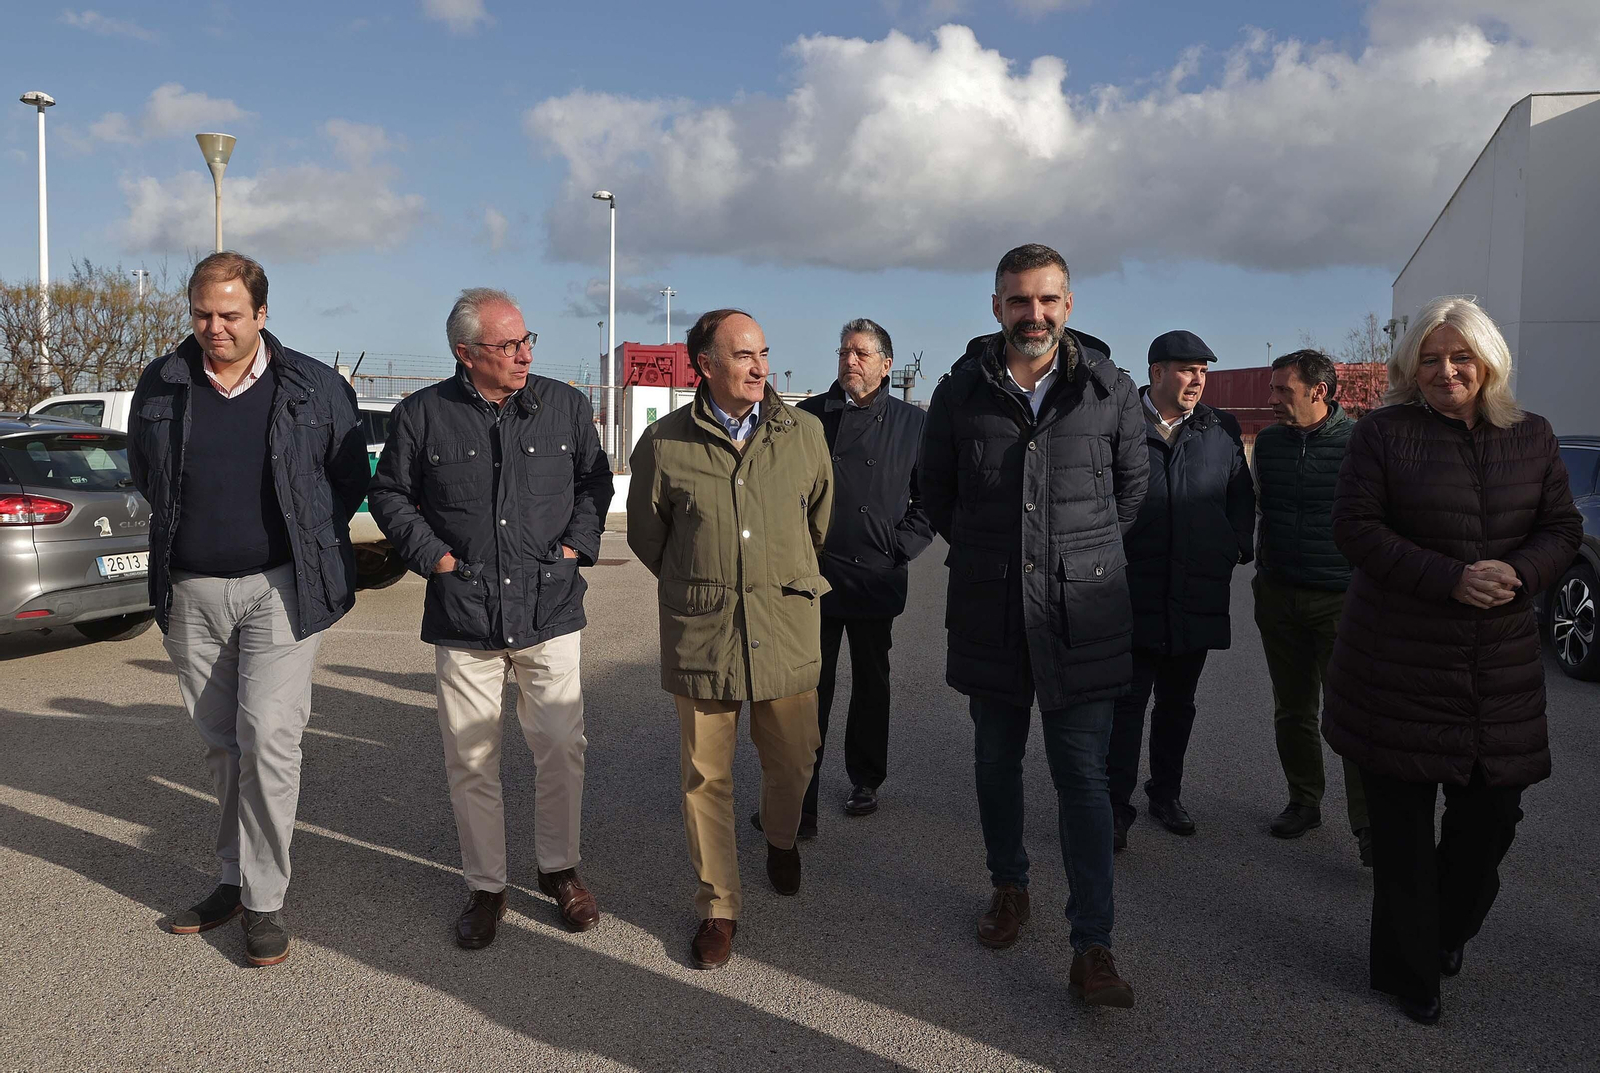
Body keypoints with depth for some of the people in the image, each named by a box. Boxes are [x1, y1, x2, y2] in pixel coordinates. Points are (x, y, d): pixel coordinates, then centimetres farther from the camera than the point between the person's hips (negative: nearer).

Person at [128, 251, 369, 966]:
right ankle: (234, 878, 28)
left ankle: (264, 900, 3)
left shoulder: (313, 388, -4)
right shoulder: (162, 385, 4)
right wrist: (189, 532, 14)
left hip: (279, 588, -3)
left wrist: (312, 545, 5)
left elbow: (351, 476, 8)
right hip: (192, 591, 4)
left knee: (267, 738, -9)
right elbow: (144, 473, 21)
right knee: (220, 742, 13)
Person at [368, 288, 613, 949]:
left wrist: (576, 545, 3)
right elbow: (388, 495, 10)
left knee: (561, 747, 5)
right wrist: (433, 555, -1)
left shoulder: (565, 406, 4)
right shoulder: (423, 414, 0)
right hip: (462, 617, 0)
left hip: (550, 611, 1)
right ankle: (485, 887, 23)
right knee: (471, 760, 6)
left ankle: (560, 869, 27)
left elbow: (595, 481, 15)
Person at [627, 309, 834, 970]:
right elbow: (646, 536, 9)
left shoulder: (804, 433, 1)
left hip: (788, 630, 2)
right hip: (700, 636, -1)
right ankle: (718, 908, 23)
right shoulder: (664, 444, -4)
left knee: (793, 763, 13)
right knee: (706, 778, 6)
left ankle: (781, 841, 47)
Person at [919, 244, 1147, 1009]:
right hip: (989, 615, 2)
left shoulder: (1110, 390, -2)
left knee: (1082, 776, -2)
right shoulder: (961, 391, 0)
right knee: (995, 760, 14)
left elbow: (1132, 482, 14)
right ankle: (1008, 887, 35)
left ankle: (1092, 947, 4)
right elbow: (934, 488, 14)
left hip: (1082, 615, -2)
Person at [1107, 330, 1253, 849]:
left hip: (1198, 592, 4)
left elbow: (1242, 496, 17)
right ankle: (1117, 807, 6)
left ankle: (1166, 793, 32)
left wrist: (1237, 547, 6)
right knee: (1128, 700, -2)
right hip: (1134, 590, -4)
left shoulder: (1222, 430, 8)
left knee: (1178, 701, 16)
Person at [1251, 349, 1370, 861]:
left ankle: (1369, 827, 1)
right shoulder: (1268, 442, 7)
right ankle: (1304, 801, 28)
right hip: (1279, 597, 5)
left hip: (1341, 600, -5)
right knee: (1292, 710, 13)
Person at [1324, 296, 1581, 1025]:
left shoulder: (1531, 438, 8)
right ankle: (1407, 972, 22)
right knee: (1401, 822, 5)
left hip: (1502, 666, 4)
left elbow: (1563, 530, 9)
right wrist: (1450, 579, -19)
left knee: (1492, 812, 9)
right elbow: (1355, 528, -9)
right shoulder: (1385, 432, -4)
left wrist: (1519, 574, -14)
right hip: (1398, 662, -3)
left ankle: (1448, 932, 38)